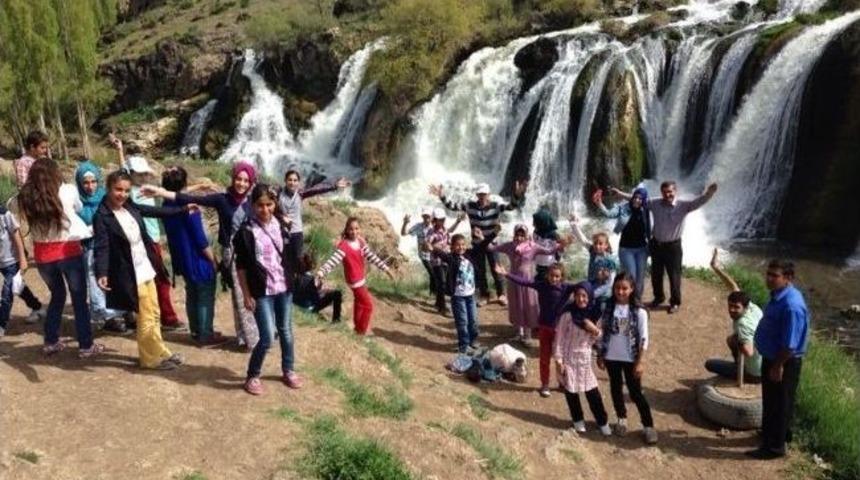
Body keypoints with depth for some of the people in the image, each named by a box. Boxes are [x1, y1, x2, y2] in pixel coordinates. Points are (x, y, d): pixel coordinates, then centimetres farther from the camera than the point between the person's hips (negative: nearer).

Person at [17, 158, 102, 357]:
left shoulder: (25, 198, -1)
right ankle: (86, 345, 12)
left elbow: (29, 223, 2)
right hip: (68, 251, -3)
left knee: (57, 295, 24)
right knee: (79, 299, 9)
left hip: (42, 254, 3)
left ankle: (51, 342, 28)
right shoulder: (68, 191, -6)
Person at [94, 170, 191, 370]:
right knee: (146, 319, 3)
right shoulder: (102, 217, -16)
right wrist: (101, 273, -37)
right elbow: (101, 248, -23)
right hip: (131, 276, -7)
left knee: (153, 314, 18)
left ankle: (158, 353, 32)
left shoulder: (130, 207, 3)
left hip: (147, 270, 7)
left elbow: (155, 211, 18)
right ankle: (154, 357, 19)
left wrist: (183, 209, 27)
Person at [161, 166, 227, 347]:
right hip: (198, 259, -8)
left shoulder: (168, 205, -1)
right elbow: (200, 239, -20)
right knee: (205, 297, 4)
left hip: (183, 259, 8)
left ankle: (196, 331, 29)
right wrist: (213, 260, -11)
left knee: (192, 295, 19)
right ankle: (206, 336, 10)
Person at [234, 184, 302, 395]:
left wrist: (291, 281, 11)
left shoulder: (281, 225, 2)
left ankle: (288, 371, 32)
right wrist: (246, 294, -9)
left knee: (286, 331, 14)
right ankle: (252, 376, 15)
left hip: (284, 287, 4)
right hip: (261, 291, -4)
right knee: (267, 338, -6)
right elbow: (241, 266, -7)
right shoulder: (246, 230, -11)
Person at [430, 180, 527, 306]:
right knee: (480, 271, 12)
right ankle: (484, 295, 28)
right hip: (477, 244, 2)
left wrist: (517, 195, -48)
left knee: (496, 270, 7)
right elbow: (453, 206, -8)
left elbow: (512, 206, -27)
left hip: (492, 243, -2)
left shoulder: (496, 206, -15)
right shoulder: (470, 205, -9)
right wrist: (442, 196, -23)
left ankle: (501, 294, 26)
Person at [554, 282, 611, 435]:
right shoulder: (568, 314, -16)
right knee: (571, 392, 9)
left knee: (593, 392, 4)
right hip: (569, 358, -2)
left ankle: (603, 421, 22)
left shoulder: (594, 314, -5)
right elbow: (559, 337, -11)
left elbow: (597, 339, 7)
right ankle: (578, 420, 29)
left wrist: (595, 331, -16)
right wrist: (558, 360, -12)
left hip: (585, 359, 2)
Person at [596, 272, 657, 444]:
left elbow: (643, 339, -8)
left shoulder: (639, 312, -10)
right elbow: (602, 333, 3)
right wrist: (600, 356, 3)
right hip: (611, 357, 3)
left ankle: (648, 426, 10)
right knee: (616, 389, 15)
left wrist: (640, 362, -11)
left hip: (630, 358, -3)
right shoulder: (608, 308, -4)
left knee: (635, 393, 0)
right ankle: (622, 420, 33)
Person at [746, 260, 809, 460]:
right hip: (771, 358, 10)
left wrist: (778, 366, -19)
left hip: (783, 363, -10)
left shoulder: (792, 305, -30)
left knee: (778, 404, 6)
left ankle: (774, 447, 20)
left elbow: (790, 344, -27)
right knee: (772, 401, 24)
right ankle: (781, 433, 43)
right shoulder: (778, 295, 1)